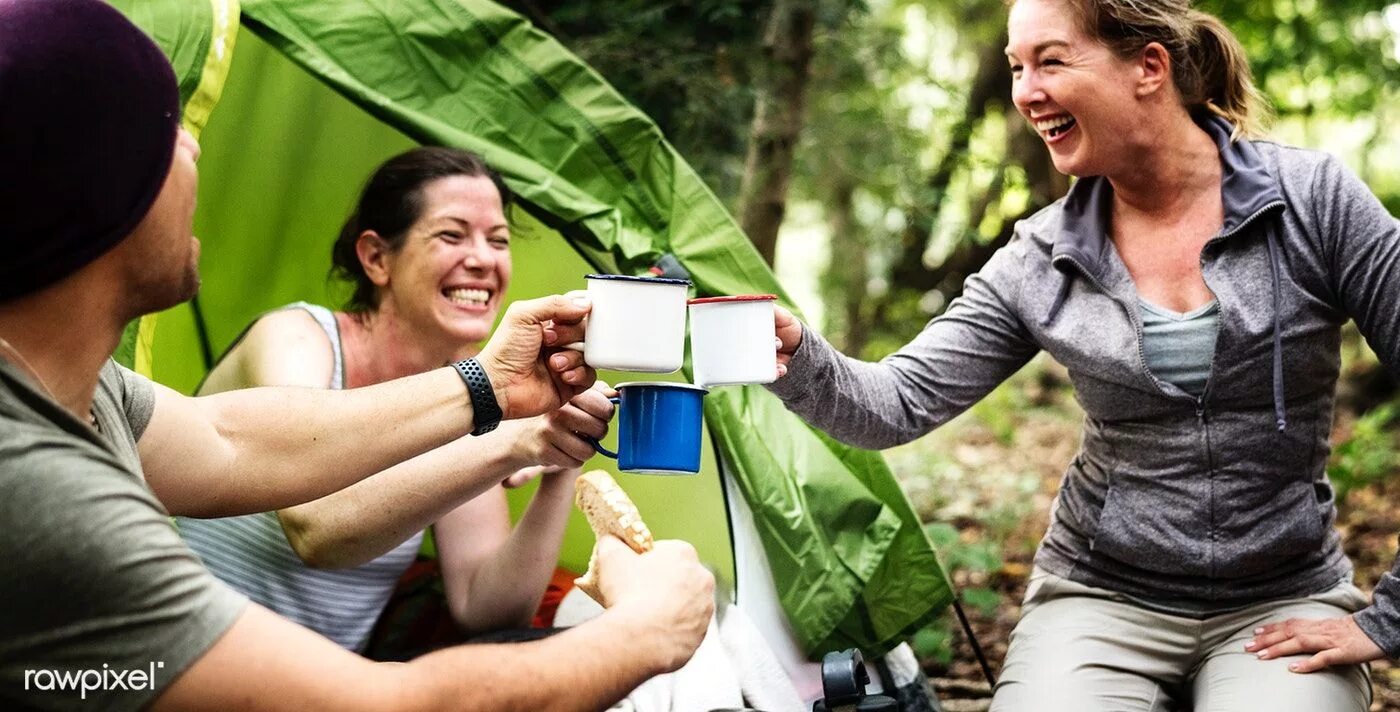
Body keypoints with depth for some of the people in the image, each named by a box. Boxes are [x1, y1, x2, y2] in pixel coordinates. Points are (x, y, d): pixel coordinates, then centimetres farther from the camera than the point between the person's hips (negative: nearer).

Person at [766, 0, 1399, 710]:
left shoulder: (1314, 200, -8)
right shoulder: (1039, 262, -1)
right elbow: (902, 404, -5)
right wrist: (800, 361, -26)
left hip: (1284, 605, -1)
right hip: (1102, 599, 1)